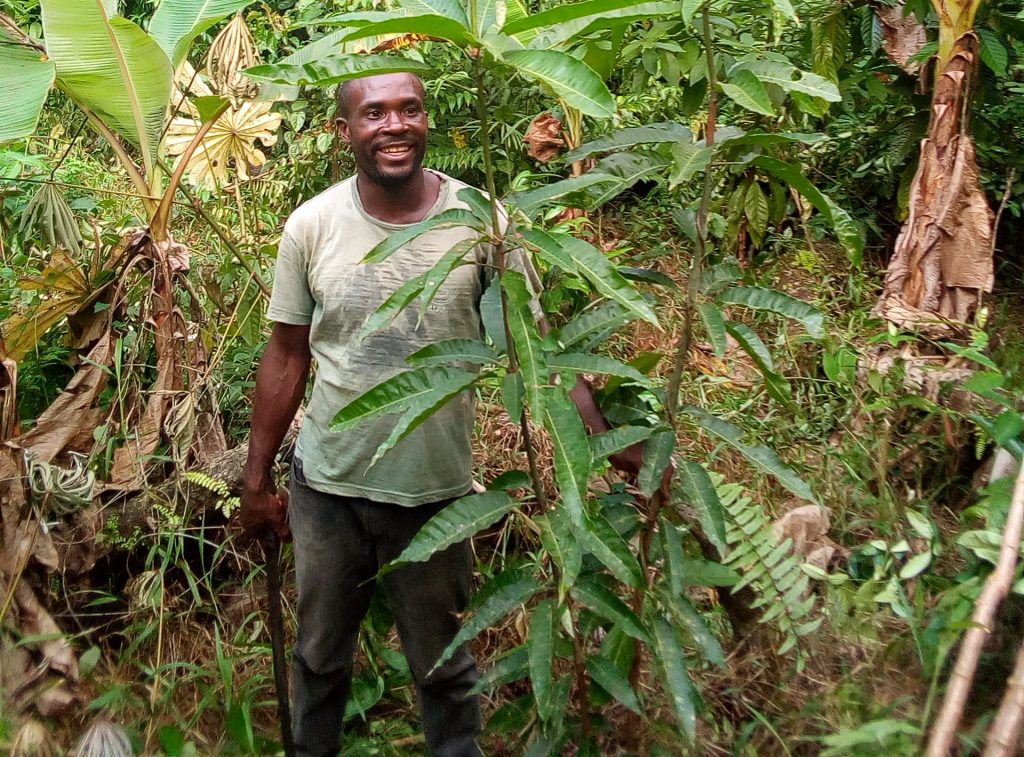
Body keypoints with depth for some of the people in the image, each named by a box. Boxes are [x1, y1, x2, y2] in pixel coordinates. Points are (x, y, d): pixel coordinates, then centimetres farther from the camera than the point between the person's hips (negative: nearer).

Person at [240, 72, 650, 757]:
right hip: (326, 486, 2)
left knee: (442, 663, 18)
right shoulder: (311, 225, -8)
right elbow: (287, 356, 1)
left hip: (435, 490, -1)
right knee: (319, 653, 23)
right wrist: (257, 479, 5)